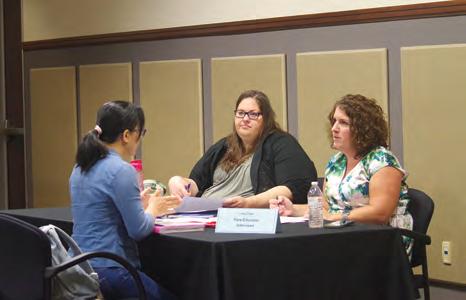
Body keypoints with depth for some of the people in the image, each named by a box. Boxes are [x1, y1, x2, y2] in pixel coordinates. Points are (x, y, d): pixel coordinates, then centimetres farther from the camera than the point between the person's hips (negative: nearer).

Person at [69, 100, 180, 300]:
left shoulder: (81, 168, 11)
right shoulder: (121, 171, -16)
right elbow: (139, 230, -14)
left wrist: (139, 205, 19)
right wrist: (152, 209, 5)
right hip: (107, 270, -9)